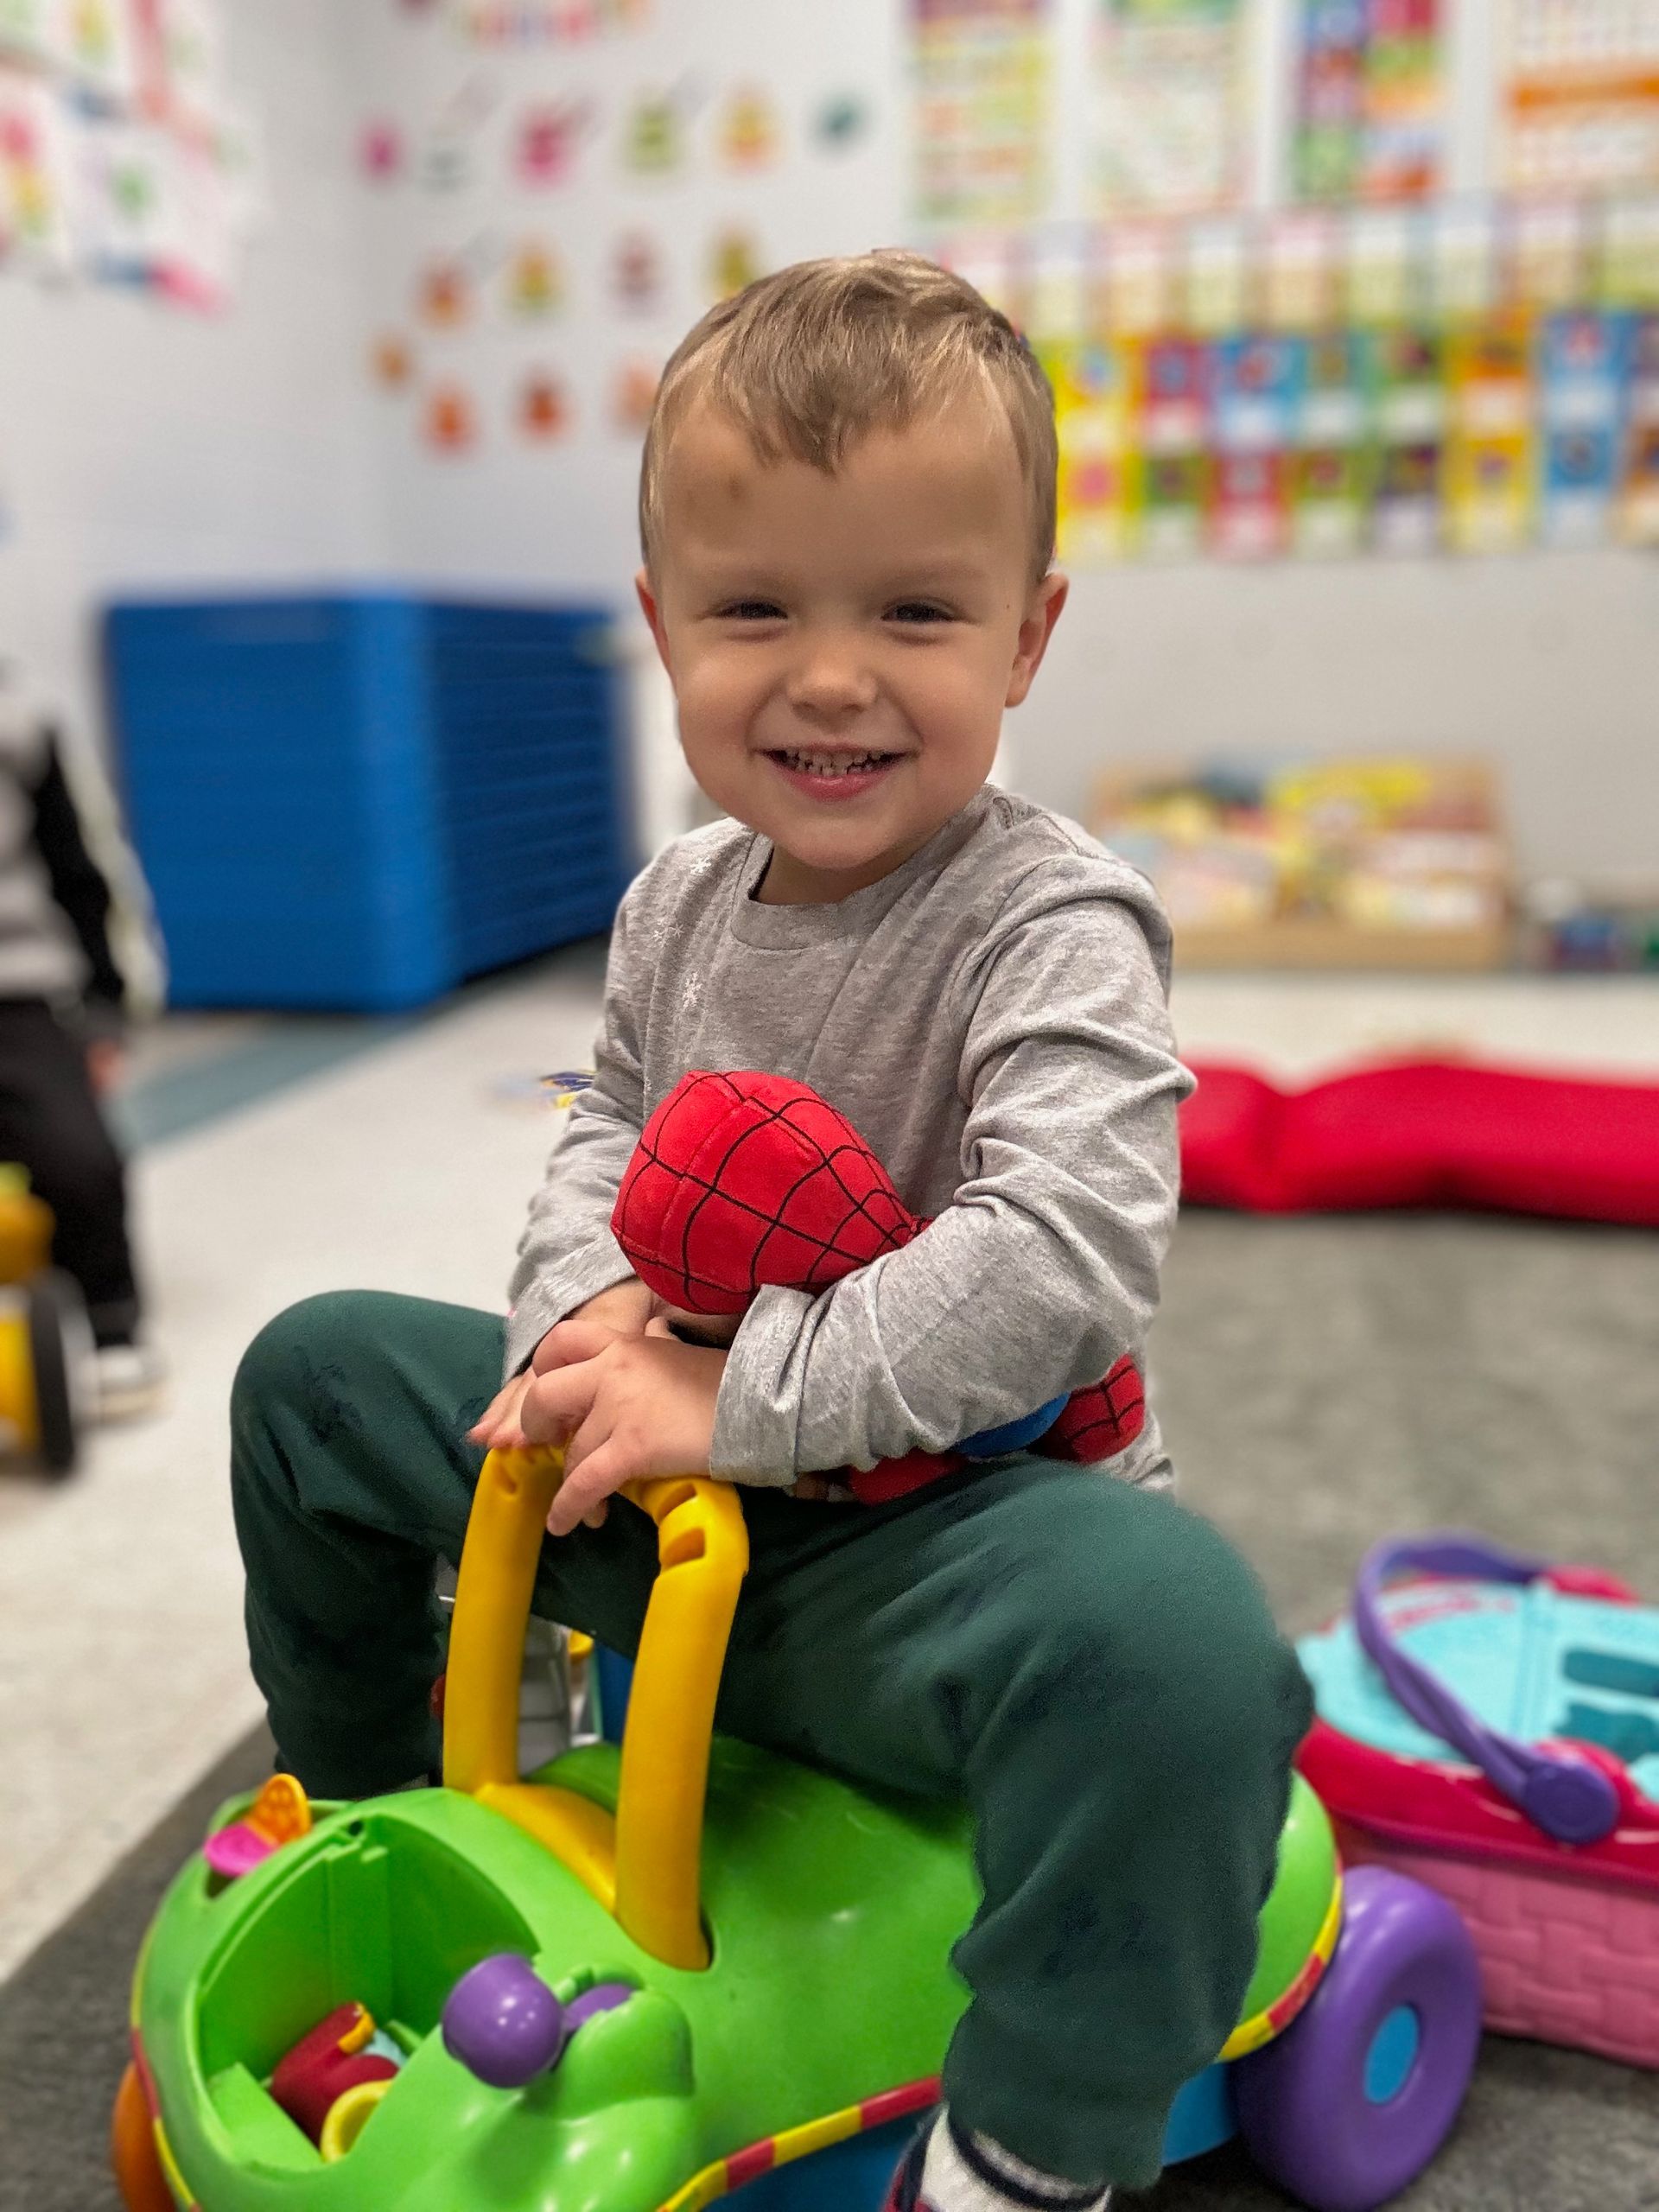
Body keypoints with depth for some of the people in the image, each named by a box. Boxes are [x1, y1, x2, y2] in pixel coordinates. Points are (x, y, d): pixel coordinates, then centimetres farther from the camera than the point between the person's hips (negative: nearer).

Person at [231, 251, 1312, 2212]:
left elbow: (1059, 1254, -30)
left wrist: (739, 1401, -28)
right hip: (670, 1493, 7)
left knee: (1168, 1629, -40)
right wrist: (585, 1309, -8)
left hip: (939, 1526, -6)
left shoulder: (1052, 925, -19)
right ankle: (357, 1806, 34)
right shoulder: (682, 899, 2)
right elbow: (609, 1129, 13)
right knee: (319, 1367, 12)